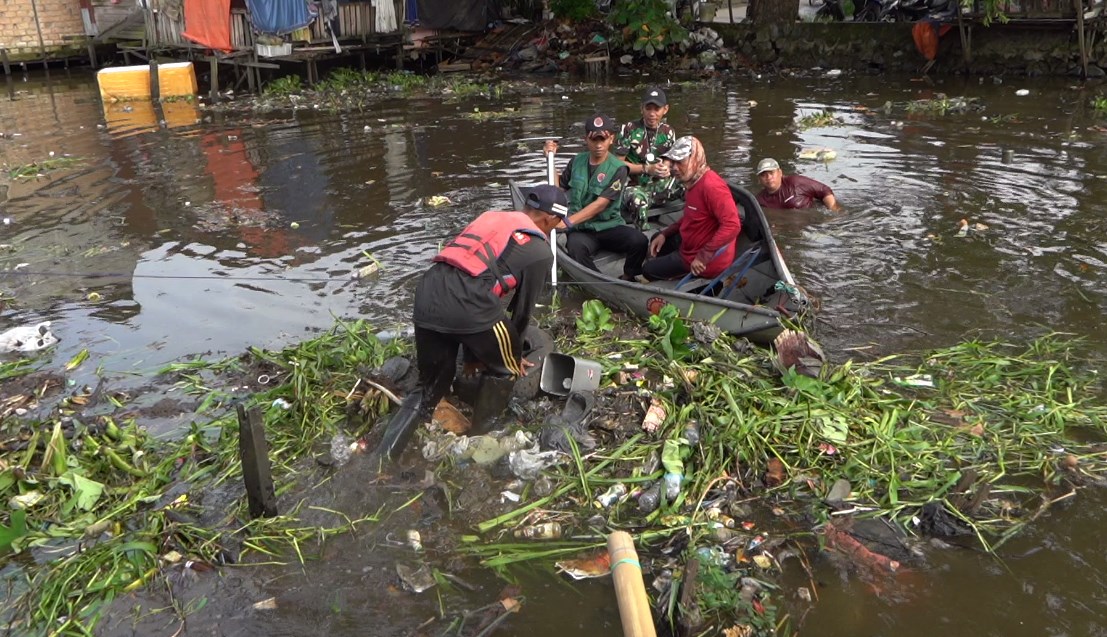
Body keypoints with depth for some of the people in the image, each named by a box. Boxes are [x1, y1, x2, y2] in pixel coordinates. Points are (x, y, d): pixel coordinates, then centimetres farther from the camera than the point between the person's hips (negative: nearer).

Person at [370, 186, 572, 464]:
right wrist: (513, 352, 37)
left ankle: (384, 456, 13)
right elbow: (523, 309, 18)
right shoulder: (540, 251, 11)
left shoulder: (490, 217, 29)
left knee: (432, 382, 23)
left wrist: (472, 350, 41)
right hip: (469, 305, -6)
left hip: (426, 295, 6)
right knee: (503, 370, 23)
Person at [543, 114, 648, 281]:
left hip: (609, 227, -1)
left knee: (639, 240, -31)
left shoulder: (618, 169, -7)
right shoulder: (577, 161, 8)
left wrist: (568, 221, -26)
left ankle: (627, 280, -2)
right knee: (575, 246, -36)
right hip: (580, 229, 1)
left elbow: (600, 204, -17)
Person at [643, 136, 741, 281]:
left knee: (648, 270, 3)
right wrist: (664, 234, 7)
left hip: (707, 261, -11)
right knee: (657, 240, 29)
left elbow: (732, 226, -35)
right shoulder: (692, 181, 5)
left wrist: (703, 257, -31)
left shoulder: (711, 186, -28)